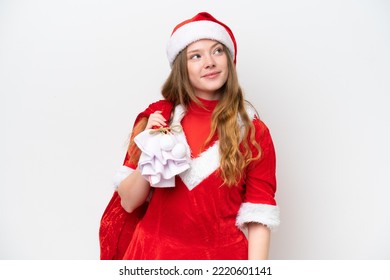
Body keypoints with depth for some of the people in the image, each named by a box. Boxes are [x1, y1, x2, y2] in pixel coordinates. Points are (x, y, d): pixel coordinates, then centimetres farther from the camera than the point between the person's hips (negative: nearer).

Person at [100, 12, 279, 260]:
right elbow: (129, 202, -1)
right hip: (155, 253, 1)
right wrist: (151, 155, -16)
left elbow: (258, 216, -7)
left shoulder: (253, 132, -6)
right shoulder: (157, 118, -1)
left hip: (223, 257, -1)